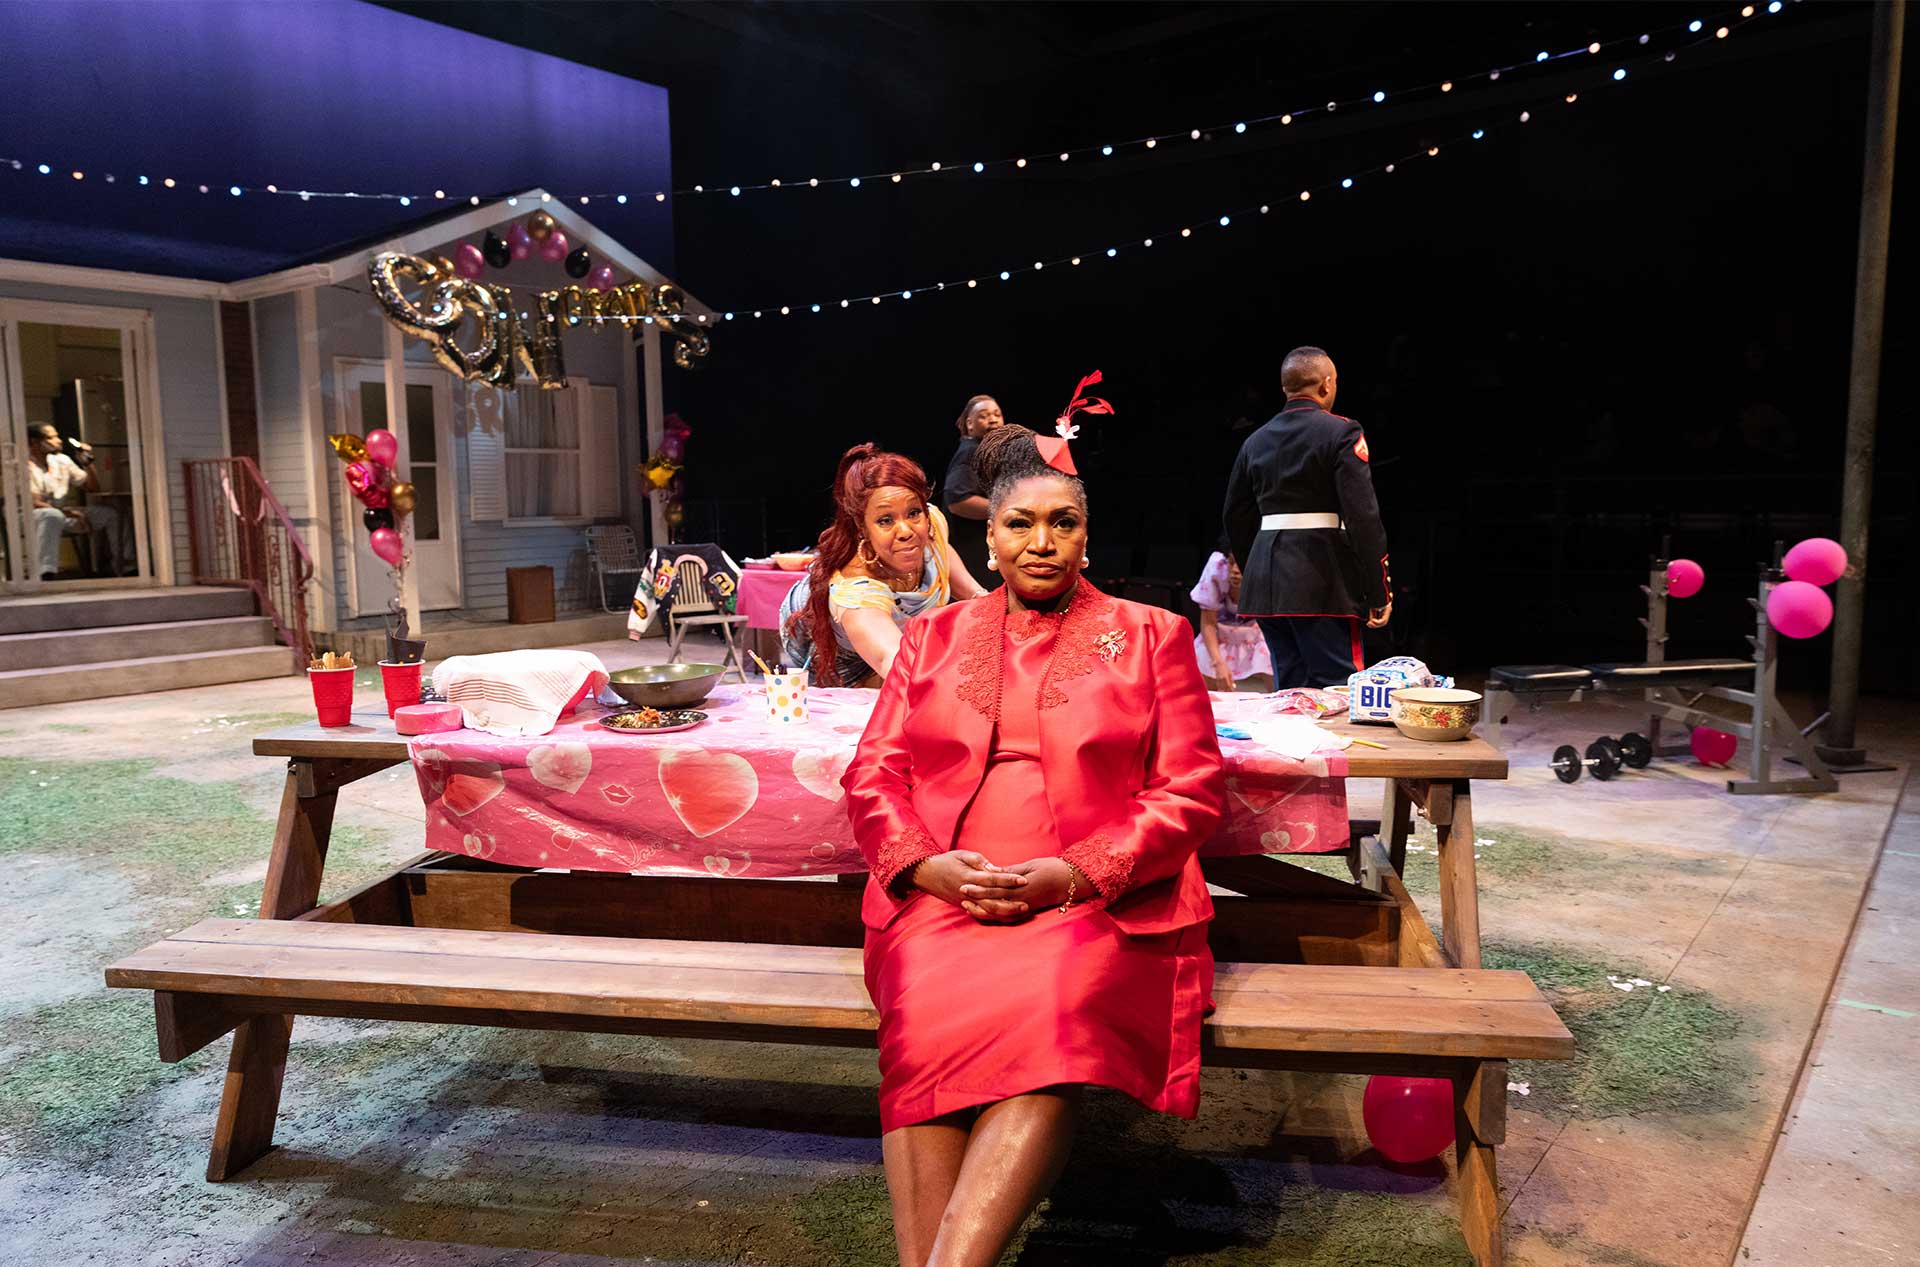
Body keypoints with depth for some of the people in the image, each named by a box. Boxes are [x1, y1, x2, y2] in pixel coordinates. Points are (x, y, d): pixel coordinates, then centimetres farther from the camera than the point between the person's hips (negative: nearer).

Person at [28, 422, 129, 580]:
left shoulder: (62, 460, 12)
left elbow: (93, 488, 18)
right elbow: (31, 502, -18)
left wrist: (88, 463, 3)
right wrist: (65, 511, -25)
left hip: (64, 514, 7)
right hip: (35, 516, -7)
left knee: (110, 514, -1)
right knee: (53, 516, -42)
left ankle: (121, 566, 2)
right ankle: (46, 573, -52)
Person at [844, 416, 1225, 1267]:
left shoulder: (1149, 635, 14)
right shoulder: (934, 637, 20)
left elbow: (1191, 791, 5)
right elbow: (871, 774, 14)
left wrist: (1076, 874, -9)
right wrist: (926, 863, -7)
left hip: (1100, 899, -1)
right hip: (943, 892, 2)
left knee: (1051, 1015, -34)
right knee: (928, 1018, -30)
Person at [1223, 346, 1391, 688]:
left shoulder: (1255, 441, 13)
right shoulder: (1341, 432, -5)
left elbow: (1236, 517, 17)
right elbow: (1363, 515, -12)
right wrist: (1379, 592, -8)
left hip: (1265, 582, 6)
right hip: (1321, 582, -6)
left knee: (1288, 691, 12)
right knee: (1335, 688, -3)